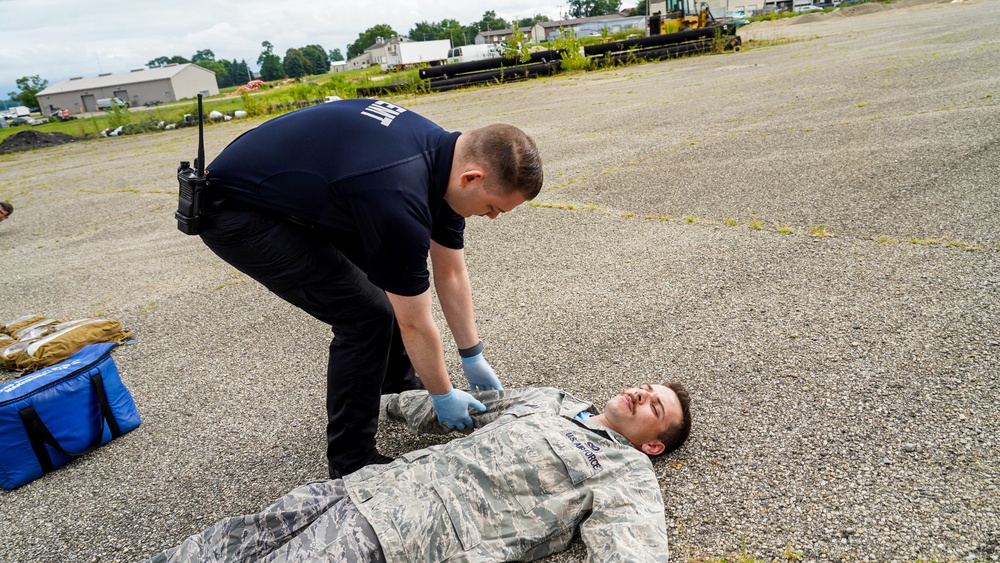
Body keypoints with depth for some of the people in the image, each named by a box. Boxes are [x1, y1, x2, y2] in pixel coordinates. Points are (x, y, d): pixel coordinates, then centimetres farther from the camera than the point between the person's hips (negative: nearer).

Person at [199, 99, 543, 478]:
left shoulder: (446, 153, -6)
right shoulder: (399, 196, -34)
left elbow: (450, 273, 6)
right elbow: (414, 325, -21)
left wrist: (473, 357, 12)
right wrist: (444, 397, -5)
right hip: (235, 214, -9)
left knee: (393, 278, 12)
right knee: (367, 313, -13)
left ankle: (399, 386, 34)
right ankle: (351, 461, 4)